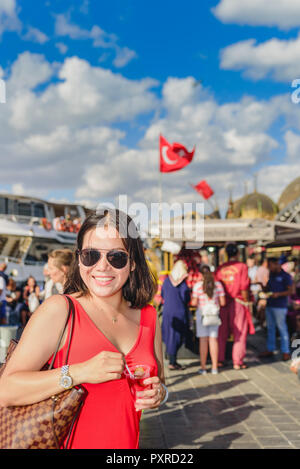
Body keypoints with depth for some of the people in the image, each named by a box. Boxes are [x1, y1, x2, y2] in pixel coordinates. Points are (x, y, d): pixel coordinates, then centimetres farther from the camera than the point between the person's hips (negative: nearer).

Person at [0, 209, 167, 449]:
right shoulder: (58, 309, -14)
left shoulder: (148, 317, -2)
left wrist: (159, 393, -9)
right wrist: (79, 373, -28)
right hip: (70, 443, -4)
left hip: (127, 443, 4)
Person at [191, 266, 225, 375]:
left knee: (203, 339, 4)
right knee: (213, 339, 7)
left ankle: (203, 367, 7)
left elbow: (194, 303, -9)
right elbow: (222, 302, -1)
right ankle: (214, 367, 10)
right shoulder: (218, 284, -2)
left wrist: (192, 300, 13)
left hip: (202, 313, -2)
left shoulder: (197, 285, -8)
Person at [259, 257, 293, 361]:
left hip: (280, 307, -7)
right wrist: (264, 288, 5)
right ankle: (270, 350, 19)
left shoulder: (285, 276, -6)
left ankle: (285, 352, 0)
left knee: (282, 328, -5)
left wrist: (278, 294, -23)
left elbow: (290, 291, -9)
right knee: (270, 328, 11)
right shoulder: (271, 275, 16)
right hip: (269, 305, 7)